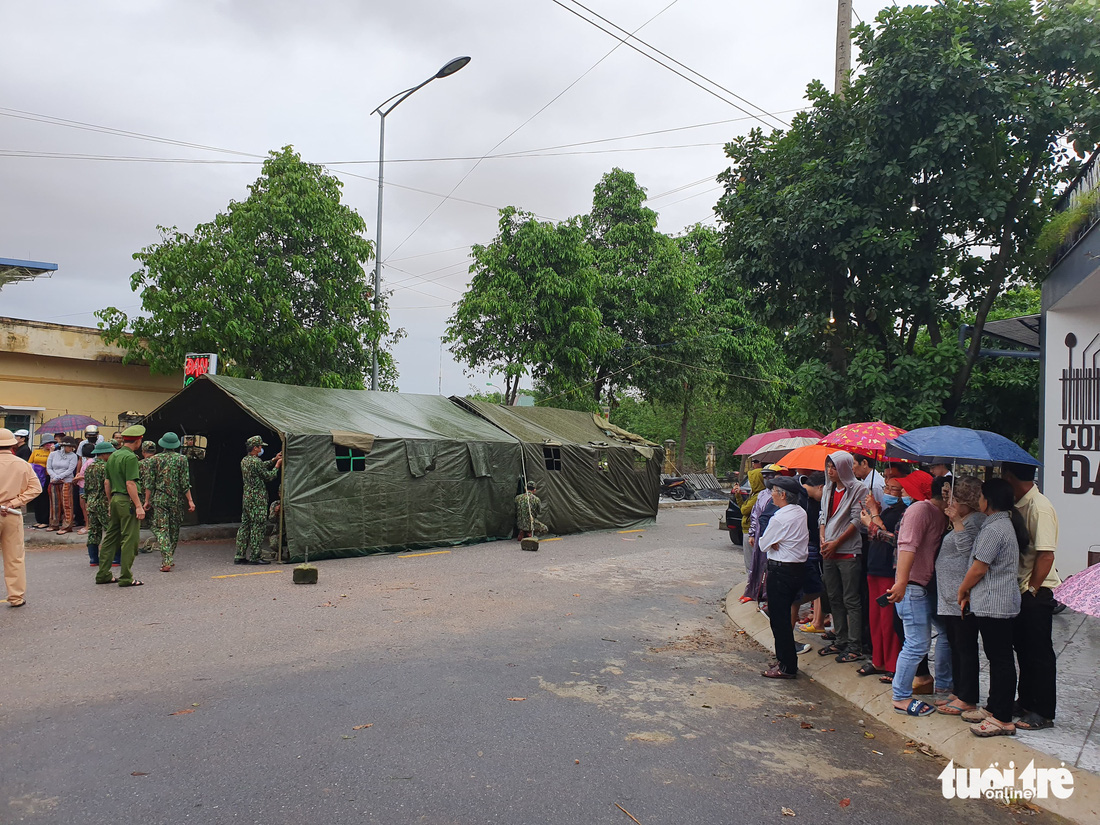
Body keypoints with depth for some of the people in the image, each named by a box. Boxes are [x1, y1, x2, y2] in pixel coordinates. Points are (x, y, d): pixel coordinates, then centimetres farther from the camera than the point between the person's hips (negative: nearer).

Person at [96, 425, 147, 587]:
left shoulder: (113, 456, 13)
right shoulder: (130, 457, -13)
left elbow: (107, 483, 17)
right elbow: (130, 484, -18)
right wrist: (138, 506, -17)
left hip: (115, 499, 9)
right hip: (127, 501, -9)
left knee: (110, 537, 14)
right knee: (129, 539, -3)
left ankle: (103, 575, 18)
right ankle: (126, 578, -1)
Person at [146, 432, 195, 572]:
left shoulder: (155, 459, 1)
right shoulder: (181, 459, -2)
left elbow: (150, 482, 0)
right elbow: (185, 483, -4)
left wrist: (147, 500, 7)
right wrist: (190, 500, 0)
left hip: (159, 499, 0)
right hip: (176, 499, 1)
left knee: (161, 529, -1)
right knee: (174, 529, 14)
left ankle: (166, 561, -14)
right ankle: (171, 558, 25)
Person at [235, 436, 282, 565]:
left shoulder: (244, 460, 12)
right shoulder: (255, 461, -16)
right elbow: (269, 476, -9)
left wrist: (274, 460, 24)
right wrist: (277, 466, 4)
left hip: (246, 497, 9)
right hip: (257, 499, -9)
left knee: (245, 525, 11)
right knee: (258, 526, -4)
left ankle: (240, 555, 13)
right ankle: (255, 556, -1)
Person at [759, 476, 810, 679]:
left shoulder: (779, 518, -20)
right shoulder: (801, 513, 5)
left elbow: (763, 545, -13)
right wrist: (777, 541, -4)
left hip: (781, 570, -9)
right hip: (799, 568, 9)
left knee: (779, 618, 0)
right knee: (785, 615, 19)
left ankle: (787, 666, 6)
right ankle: (784, 659, 27)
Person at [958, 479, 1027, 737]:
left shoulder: (994, 528, -19)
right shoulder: (1006, 524, 13)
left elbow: (979, 568, -17)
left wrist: (963, 590, 0)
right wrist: (970, 593, 16)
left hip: (994, 606, -11)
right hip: (1003, 603, 11)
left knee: (1001, 659, -4)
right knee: (998, 658, 17)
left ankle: (1003, 720, 2)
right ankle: (994, 708, 27)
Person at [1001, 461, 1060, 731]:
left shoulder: (1040, 507, -19)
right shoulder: (1019, 506, 9)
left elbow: (1046, 555, -22)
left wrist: (1032, 589, -17)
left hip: (1036, 593, -9)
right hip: (1020, 590, 9)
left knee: (1039, 653, 1)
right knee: (1023, 648, 17)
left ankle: (1043, 713, 11)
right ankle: (1027, 702, 29)